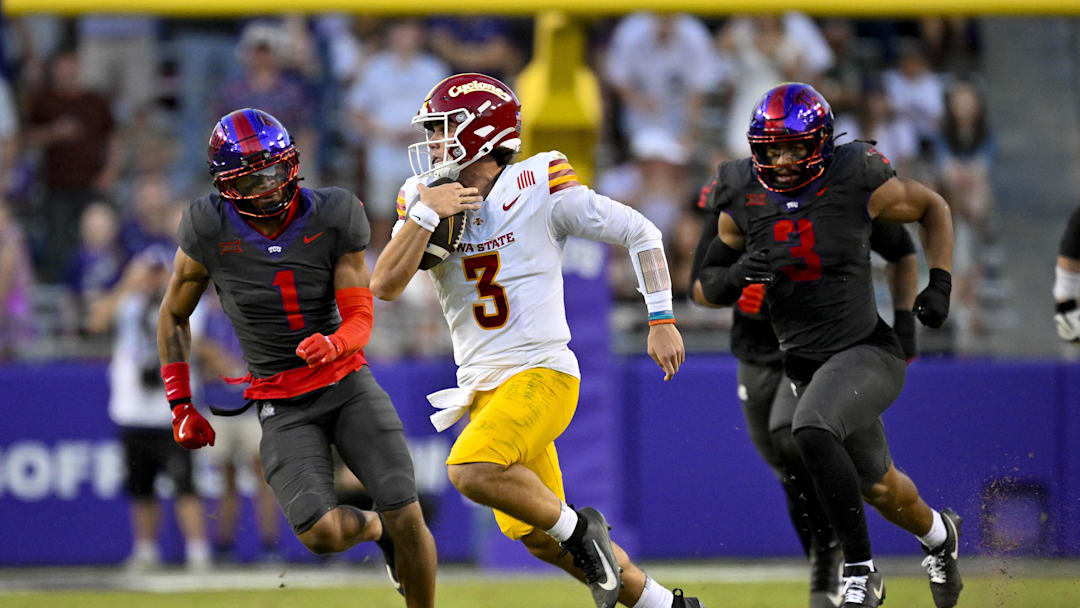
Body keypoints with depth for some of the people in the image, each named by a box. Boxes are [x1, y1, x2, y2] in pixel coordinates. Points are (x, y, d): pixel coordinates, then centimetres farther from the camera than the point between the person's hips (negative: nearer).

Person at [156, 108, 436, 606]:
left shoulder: (333, 218, -8)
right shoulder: (211, 229, -9)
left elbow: (360, 317, -8)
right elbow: (174, 316, 6)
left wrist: (335, 345, -32)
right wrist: (181, 406, 3)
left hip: (346, 382, 1)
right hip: (282, 404, -1)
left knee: (407, 519, -13)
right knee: (321, 535, -21)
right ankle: (373, 528, 17)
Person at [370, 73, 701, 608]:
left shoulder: (538, 189, -9)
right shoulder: (424, 201, 5)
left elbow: (639, 233, -2)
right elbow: (385, 286, -6)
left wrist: (661, 321, -4)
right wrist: (425, 215, -15)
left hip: (542, 373, -7)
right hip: (486, 388, 7)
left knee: (471, 471, -30)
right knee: (536, 538, 9)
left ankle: (577, 527, -7)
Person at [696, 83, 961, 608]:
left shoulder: (856, 182, -14)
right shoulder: (743, 200, -5)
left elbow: (932, 208, 3)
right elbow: (707, 287, 4)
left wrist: (939, 284, -8)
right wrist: (735, 275, -19)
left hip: (867, 351, -5)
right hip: (805, 364, 5)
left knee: (812, 432, -33)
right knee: (877, 487, 19)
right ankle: (938, 533, 52)